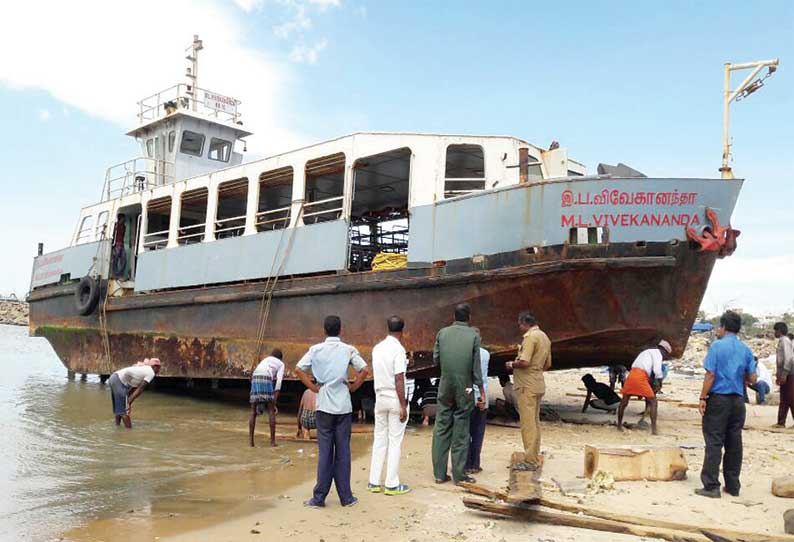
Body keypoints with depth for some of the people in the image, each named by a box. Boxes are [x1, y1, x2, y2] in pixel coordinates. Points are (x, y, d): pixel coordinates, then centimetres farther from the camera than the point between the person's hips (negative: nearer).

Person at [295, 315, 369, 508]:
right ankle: (346, 497, 11)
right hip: (344, 407, 0)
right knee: (343, 451, 6)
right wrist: (353, 387, 3)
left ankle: (319, 497, 7)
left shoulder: (316, 349, 1)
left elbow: (299, 370, -4)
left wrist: (313, 387, 4)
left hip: (324, 407, 0)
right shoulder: (348, 350, -2)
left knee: (325, 452, 5)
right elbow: (364, 370, -10)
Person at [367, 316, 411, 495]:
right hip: (395, 399, -6)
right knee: (395, 442, 1)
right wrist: (403, 406, -14)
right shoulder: (398, 349, -14)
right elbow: (399, 380, -17)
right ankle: (392, 484, 6)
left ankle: (374, 482, 14)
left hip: (380, 398, 6)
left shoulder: (377, 348, 6)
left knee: (379, 440, 11)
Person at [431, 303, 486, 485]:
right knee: (461, 431, 5)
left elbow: (435, 360, 3)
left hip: (445, 387, 2)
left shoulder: (442, 333, 0)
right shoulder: (473, 335, -6)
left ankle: (439, 473, 12)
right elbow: (476, 367, -6)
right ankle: (459, 475, 10)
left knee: (441, 429, 9)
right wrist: (481, 391, 1)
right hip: (464, 388, -2)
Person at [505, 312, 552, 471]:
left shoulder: (530, 336, -16)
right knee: (535, 422, 15)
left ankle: (530, 461, -1)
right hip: (538, 384, 10)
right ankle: (535, 458, 22)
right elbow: (547, 365, 19)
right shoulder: (544, 337, 14)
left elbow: (524, 362, -24)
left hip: (527, 385, -10)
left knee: (527, 423, -5)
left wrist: (512, 364, -6)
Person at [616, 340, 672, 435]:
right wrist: (659, 384, 5)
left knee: (624, 402, 16)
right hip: (640, 377, -8)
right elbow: (657, 371, -8)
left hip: (632, 374, 8)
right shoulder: (657, 353, 6)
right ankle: (654, 429, -6)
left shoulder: (647, 352, 31)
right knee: (653, 402, 0)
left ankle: (619, 425, 26)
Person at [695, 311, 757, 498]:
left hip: (718, 398, -5)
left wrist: (702, 398, -8)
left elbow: (710, 375, -13)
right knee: (734, 443, 11)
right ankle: (733, 486, 18)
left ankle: (711, 486, -3)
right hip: (738, 400, 5)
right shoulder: (745, 349, 7)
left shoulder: (717, 346, -8)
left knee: (714, 443, -3)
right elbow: (752, 379, 7)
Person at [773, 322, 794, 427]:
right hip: (785, 375, 10)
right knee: (784, 400, 10)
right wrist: (779, 374, 21)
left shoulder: (784, 340, -12)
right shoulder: (782, 341, 17)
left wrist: (783, 375, -22)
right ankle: (781, 422, 14)